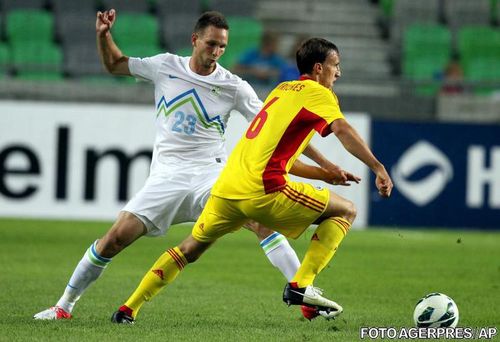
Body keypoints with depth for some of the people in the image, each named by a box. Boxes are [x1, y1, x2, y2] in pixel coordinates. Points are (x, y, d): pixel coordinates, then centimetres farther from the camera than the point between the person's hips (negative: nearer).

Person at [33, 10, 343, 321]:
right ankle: (64, 306, 5)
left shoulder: (234, 87, -2)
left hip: (211, 172, -1)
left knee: (262, 220, -24)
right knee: (117, 237, -10)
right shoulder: (166, 66, 2)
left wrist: (324, 164, -3)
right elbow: (114, 64, 18)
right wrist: (104, 34, -2)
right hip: (167, 175, 1)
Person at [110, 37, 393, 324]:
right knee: (345, 211, 4)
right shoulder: (318, 93, 2)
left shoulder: (282, 89, 26)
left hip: (226, 188, 8)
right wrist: (378, 168, -17)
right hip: (264, 190, -8)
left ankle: (128, 310, 19)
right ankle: (301, 286, -6)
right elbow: (343, 129, -16)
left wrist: (326, 174, 33)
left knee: (190, 249, 24)